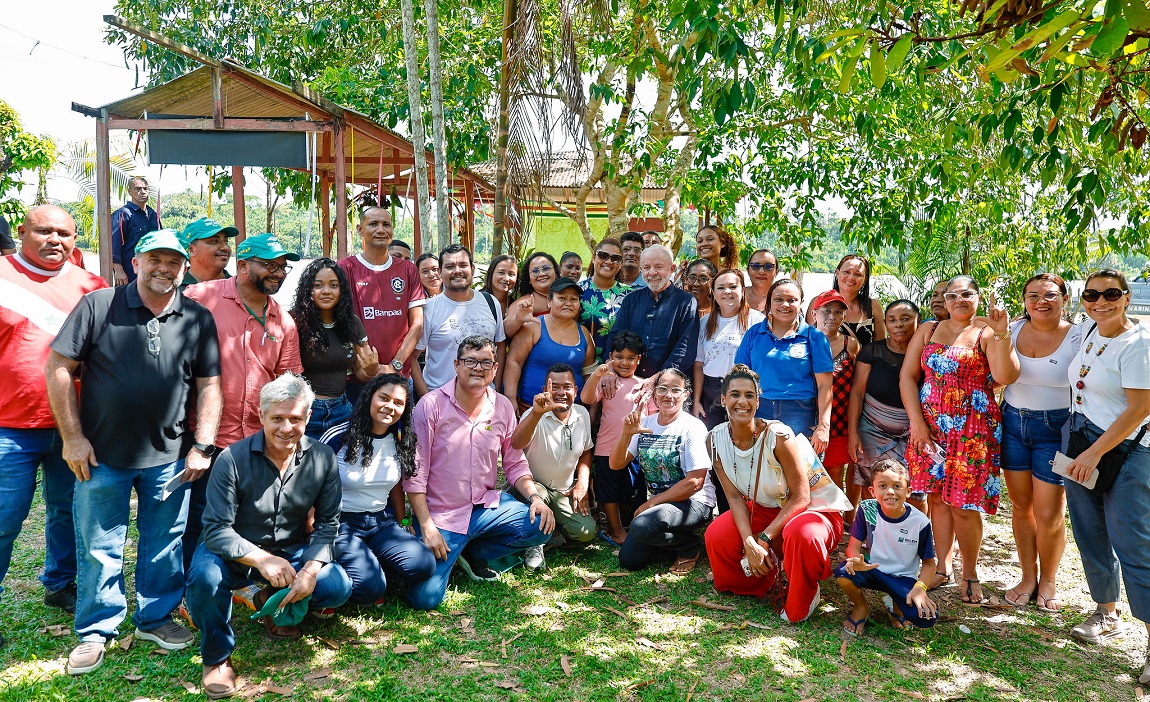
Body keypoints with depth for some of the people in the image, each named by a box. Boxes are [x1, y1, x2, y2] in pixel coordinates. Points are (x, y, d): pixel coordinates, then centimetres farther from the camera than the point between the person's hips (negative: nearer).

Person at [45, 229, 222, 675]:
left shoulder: (199, 319, 2)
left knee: (164, 543, 12)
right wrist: (73, 437, -7)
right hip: (100, 454, -1)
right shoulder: (98, 306, -5)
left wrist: (202, 446, -2)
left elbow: (208, 386, 4)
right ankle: (96, 630, 25)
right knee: (98, 547, 9)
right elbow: (59, 370, -4)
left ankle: (156, 617, 30)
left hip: (169, 457, 2)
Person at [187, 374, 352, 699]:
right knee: (205, 576, -34)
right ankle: (217, 657, -6)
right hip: (236, 552, -2)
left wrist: (311, 569, -22)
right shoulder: (233, 459, -19)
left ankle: (276, 602, 14)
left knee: (338, 587, -21)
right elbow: (217, 529, -20)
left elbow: (327, 522, -4)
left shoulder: (323, 459, -10)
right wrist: (261, 560, -36)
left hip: (291, 552, 3)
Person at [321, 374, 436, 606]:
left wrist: (401, 530, 18)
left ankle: (367, 569, 2)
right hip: (342, 523, -5)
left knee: (423, 565, -19)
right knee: (370, 588, -26)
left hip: (381, 522, 5)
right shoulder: (338, 438, -11)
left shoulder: (401, 442, 5)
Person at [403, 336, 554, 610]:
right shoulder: (431, 405, -11)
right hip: (440, 515, -4)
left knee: (541, 525, -17)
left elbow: (515, 463, 10)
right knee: (425, 597, -17)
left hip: (487, 506, 4)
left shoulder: (503, 407, 2)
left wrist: (535, 497, -8)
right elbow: (415, 471, -10)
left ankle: (473, 554, 6)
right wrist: (426, 526, -14)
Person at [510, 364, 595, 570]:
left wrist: (582, 484, 1)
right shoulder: (536, 416, -19)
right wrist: (536, 413, -56)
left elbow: (585, 452, 15)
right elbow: (516, 444, -41)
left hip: (565, 492, 4)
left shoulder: (582, 414, -1)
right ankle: (533, 544, -12)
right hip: (533, 484, -4)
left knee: (586, 532, -17)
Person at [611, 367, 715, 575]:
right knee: (629, 560, -6)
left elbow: (695, 483, -18)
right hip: (656, 502, 6)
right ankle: (675, 541, 17)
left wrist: (650, 504, -15)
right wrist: (626, 434, -20)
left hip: (693, 503, -6)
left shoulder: (692, 427, -13)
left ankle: (691, 546, -3)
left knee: (642, 526, -31)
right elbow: (616, 465, -1)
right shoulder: (644, 424, 4)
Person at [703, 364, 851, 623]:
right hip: (764, 510, 5)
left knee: (801, 535, -39)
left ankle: (800, 601, -5)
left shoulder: (777, 436, -27)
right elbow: (734, 496, -9)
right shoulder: (716, 439, -12)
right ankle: (766, 582, 13)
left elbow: (800, 498, -22)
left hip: (813, 509, -5)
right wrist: (750, 543, -24)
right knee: (716, 535, -18)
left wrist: (763, 539, -25)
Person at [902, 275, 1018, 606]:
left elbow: (1006, 376, -16)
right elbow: (907, 377, 6)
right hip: (930, 427, 4)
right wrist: (917, 421, -3)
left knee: (963, 504, -2)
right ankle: (942, 565, 18)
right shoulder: (928, 331, 11)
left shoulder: (987, 332, 0)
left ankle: (970, 573, 12)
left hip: (973, 430, -3)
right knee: (938, 497, 6)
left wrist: (1001, 334, -25)